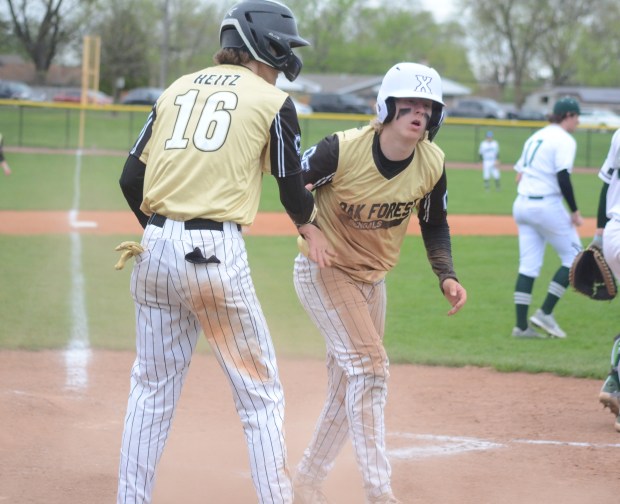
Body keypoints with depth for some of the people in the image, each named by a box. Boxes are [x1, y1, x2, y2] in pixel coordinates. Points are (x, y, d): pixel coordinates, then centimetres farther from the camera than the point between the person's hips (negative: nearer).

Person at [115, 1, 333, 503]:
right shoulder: (273, 102, 1)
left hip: (155, 250, 5)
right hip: (217, 255, -5)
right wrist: (312, 226, 28)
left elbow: (131, 179, 11)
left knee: (152, 387, 14)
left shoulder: (177, 89, 14)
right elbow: (294, 194, 7)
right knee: (261, 393, 4)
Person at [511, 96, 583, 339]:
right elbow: (563, 177, -18)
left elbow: (519, 176, 17)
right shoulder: (564, 140, -8)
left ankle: (521, 326, 3)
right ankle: (545, 313, -1)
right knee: (574, 257, 5)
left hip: (522, 204, 8)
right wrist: (575, 211, -13)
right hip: (547, 206, -8)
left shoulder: (535, 137, 17)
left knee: (528, 265, 7)